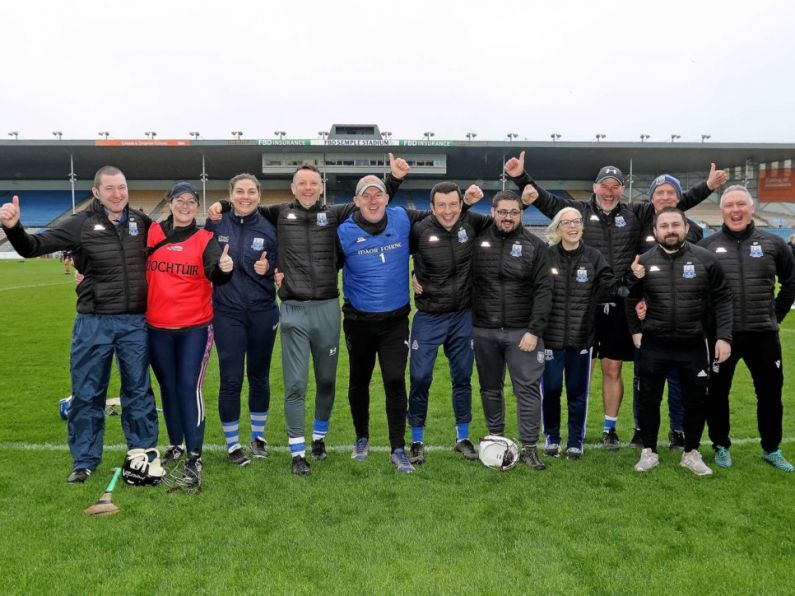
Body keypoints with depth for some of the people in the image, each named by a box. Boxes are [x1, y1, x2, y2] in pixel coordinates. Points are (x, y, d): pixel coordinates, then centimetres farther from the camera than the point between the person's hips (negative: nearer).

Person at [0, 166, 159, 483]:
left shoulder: (141, 222, 2)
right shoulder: (81, 224, -6)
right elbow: (33, 247, -9)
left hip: (135, 322, 2)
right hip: (93, 323, -1)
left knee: (138, 389, 12)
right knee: (87, 393, 8)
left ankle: (144, 454, 27)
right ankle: (85, 460, 24)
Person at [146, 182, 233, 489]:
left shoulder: (205, 239, -3)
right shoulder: (152, 233, 4)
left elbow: (216, 276, -18)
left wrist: (224, 269, -39)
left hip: (195, 327, -3)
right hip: (157, 327, 3)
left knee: (189, 388, -8)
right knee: (167, 386, 15)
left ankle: (194, 459, -3)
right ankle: (175, 444, 34)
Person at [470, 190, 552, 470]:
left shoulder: (535, 246, -1)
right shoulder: (478, 241, 2)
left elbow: (543, 291, -5)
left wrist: (534, 330, -11)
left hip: (522, 331, -1)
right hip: (483, 331, 2)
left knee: (528, 388, -1)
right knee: (490, 387, 14)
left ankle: (529, 447, 9)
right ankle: (495, 437, 32)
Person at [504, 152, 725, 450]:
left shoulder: (635, 214, 10)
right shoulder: (578, 211, 4)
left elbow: (676, 203, 11)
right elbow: (544, 200, -1)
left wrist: (707, 186, 5)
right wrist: (521, 177, -12)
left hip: (619, 305, 2)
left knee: (613, 370, 11)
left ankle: (610, 428, 25)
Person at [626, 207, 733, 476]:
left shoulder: (705, 259, -5)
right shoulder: (644, 262, -2)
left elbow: (722, 299, -1)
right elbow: (630, 299, 11)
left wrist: (723, 336, -7)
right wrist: (635, 330, 6)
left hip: (693, 345, 0)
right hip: (653, 346, 0)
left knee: (697, 400, 10)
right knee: (648, 399, 9)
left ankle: (691, 453, 29)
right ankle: (649, 451, 26)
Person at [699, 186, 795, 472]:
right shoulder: (707, 246, -2)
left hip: (763, 333, 2)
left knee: (770, 392, 12)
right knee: (717, 392, 8)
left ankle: (771, 449, 30)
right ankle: (721, 446, 26)